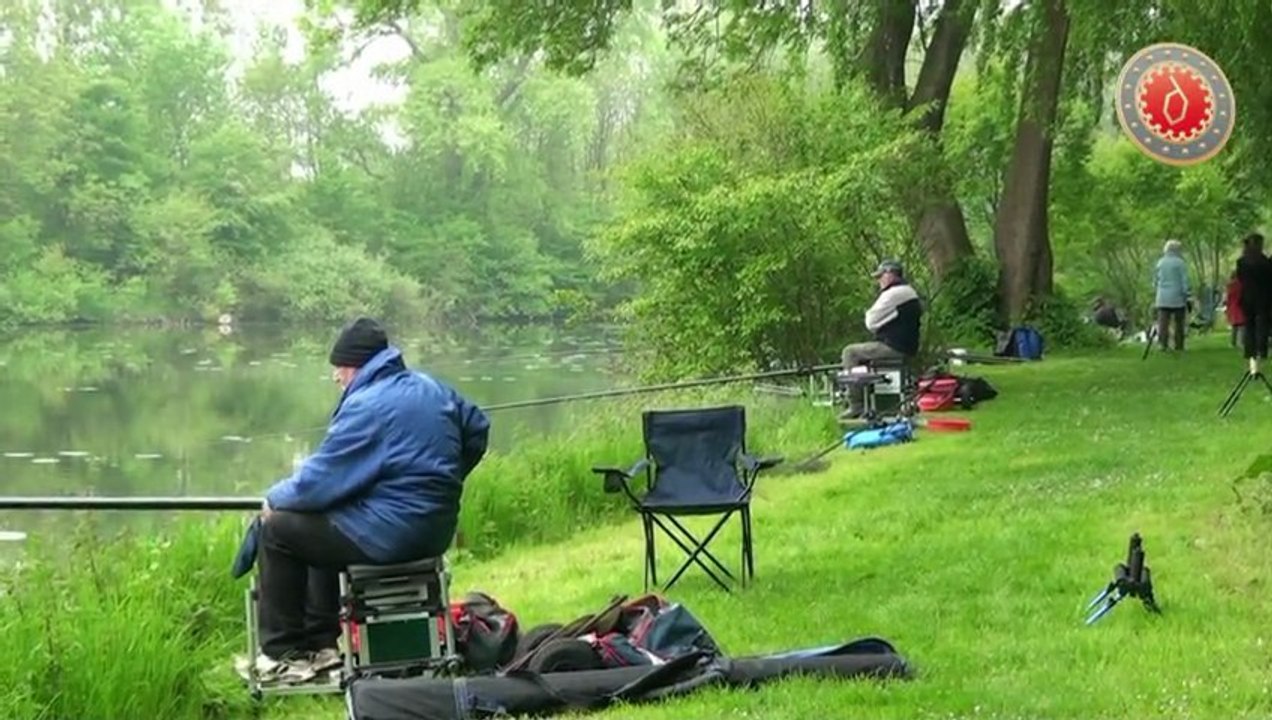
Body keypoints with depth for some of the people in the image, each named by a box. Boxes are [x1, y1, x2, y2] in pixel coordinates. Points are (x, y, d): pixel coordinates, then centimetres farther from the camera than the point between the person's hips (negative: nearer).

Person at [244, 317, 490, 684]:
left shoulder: (366, 406, -18)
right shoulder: (433, 389, 9)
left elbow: (320, 479, -16)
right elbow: (477, 428, 23)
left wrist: (274, 499, 2)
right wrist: (444, 482, 28)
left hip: (389, 534, -10)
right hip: (436, 530, 10)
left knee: (276, 529, 2)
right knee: (322, 527, 31)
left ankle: (281, 654, 6)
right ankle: (321, 642, 28)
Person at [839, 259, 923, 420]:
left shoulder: (892, 294, -15)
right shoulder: (910, 292, 18)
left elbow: (871, 322, -13)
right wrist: (878, 329, 11)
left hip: (894, 348, -10)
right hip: (908, 347, 10)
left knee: (850, 352, -4)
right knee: (861, 353, 25)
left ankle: (856, 406, -7)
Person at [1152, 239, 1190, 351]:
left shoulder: (1160, 263, 8)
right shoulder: (1180, 263, -6)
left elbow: (1155, 281, 12)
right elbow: (1184, 282, -7)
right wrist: (1185, 297, -2)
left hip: (1162, 299, 3)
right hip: (1177, 299, -3)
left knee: (1163, 322, -2)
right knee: (1179, 324, 7)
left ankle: (1162, 343, -15)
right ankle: (1179, 346, 9)